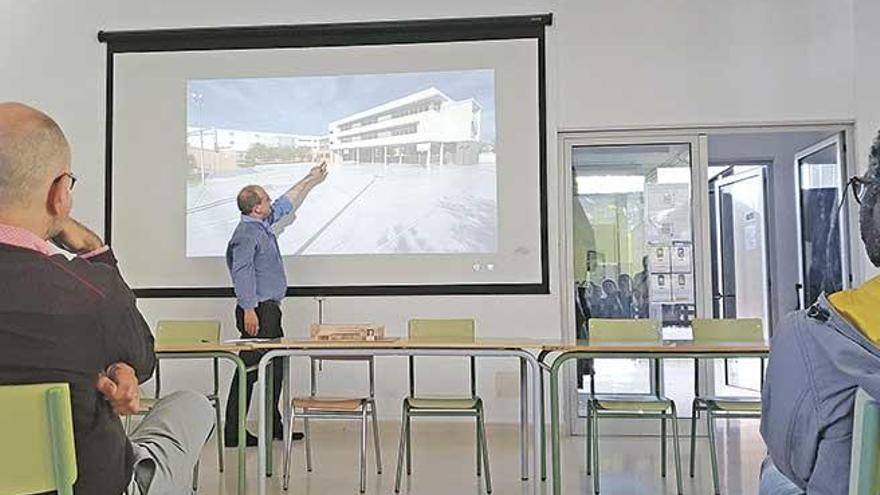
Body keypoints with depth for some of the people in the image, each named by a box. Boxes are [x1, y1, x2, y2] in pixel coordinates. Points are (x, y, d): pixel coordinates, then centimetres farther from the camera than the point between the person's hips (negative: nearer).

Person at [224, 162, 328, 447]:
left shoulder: (263, 224, 13)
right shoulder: (246, 234, -15)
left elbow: (288, 202, 26)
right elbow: (242, 273, -21)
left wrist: (311, 180, 32)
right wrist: (248, 311, -25)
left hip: (270, 309, 10)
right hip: (257, 310, -10)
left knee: (275, 366, 15)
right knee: (249, 370, -5)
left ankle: (274, 426, 25)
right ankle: (233, 433, 3)